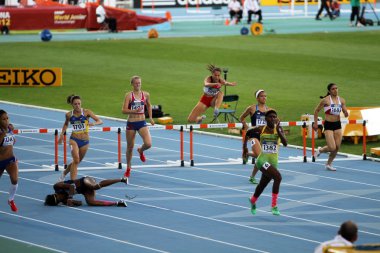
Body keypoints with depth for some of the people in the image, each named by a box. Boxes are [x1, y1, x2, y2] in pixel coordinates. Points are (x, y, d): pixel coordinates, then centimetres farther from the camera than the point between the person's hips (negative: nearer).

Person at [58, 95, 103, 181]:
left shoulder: (86, 112, -8)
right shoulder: (69, 115, -2)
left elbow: (100, 121, -12)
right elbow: (66, 124, 21)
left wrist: (94, 123, -32)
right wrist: (62, 134, 11)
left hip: (84, 141, 1)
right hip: (74, 139, -1)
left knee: (77, 161, 15)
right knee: (76, 160, -23)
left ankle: (64, 173, 43)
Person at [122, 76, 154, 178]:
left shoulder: (146, 95, 3)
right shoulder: (129, 95, -7)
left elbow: (149, 106, 22)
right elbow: (124, 110, -13)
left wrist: (150, 118, 18)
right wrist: (134, 111, -27)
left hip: (142, 123, 2)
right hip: (131, 123, -2)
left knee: (148, 144, -18)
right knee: (130, 147, 8)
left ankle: (141, 151, 20)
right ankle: (128, 168, 27)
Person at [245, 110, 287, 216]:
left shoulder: (279, 129, -3)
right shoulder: (261, 129, -5)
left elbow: (285, 143, -18)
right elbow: (248, 132, 15)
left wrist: (278, 130, -25)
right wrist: (244, 146, 14)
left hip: (273, 162, 4)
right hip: (263, 160, -4)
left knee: (263, 185, 23)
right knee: (278, 177, -28)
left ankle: (252, 200, 57)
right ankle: (274, 206, -21)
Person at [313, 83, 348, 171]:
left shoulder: (342, 100, 4)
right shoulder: (325, 100, -10)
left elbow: (345, 113, 9)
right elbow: (316, 110, 0)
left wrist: (346, 113, -15)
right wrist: (315, 122, -3)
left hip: (337, 124, 5)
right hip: (328, 125, -5)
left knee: (337, 147, 6)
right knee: (332, 148, -12)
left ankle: (329, 164, 26)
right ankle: (320, 150, 20)